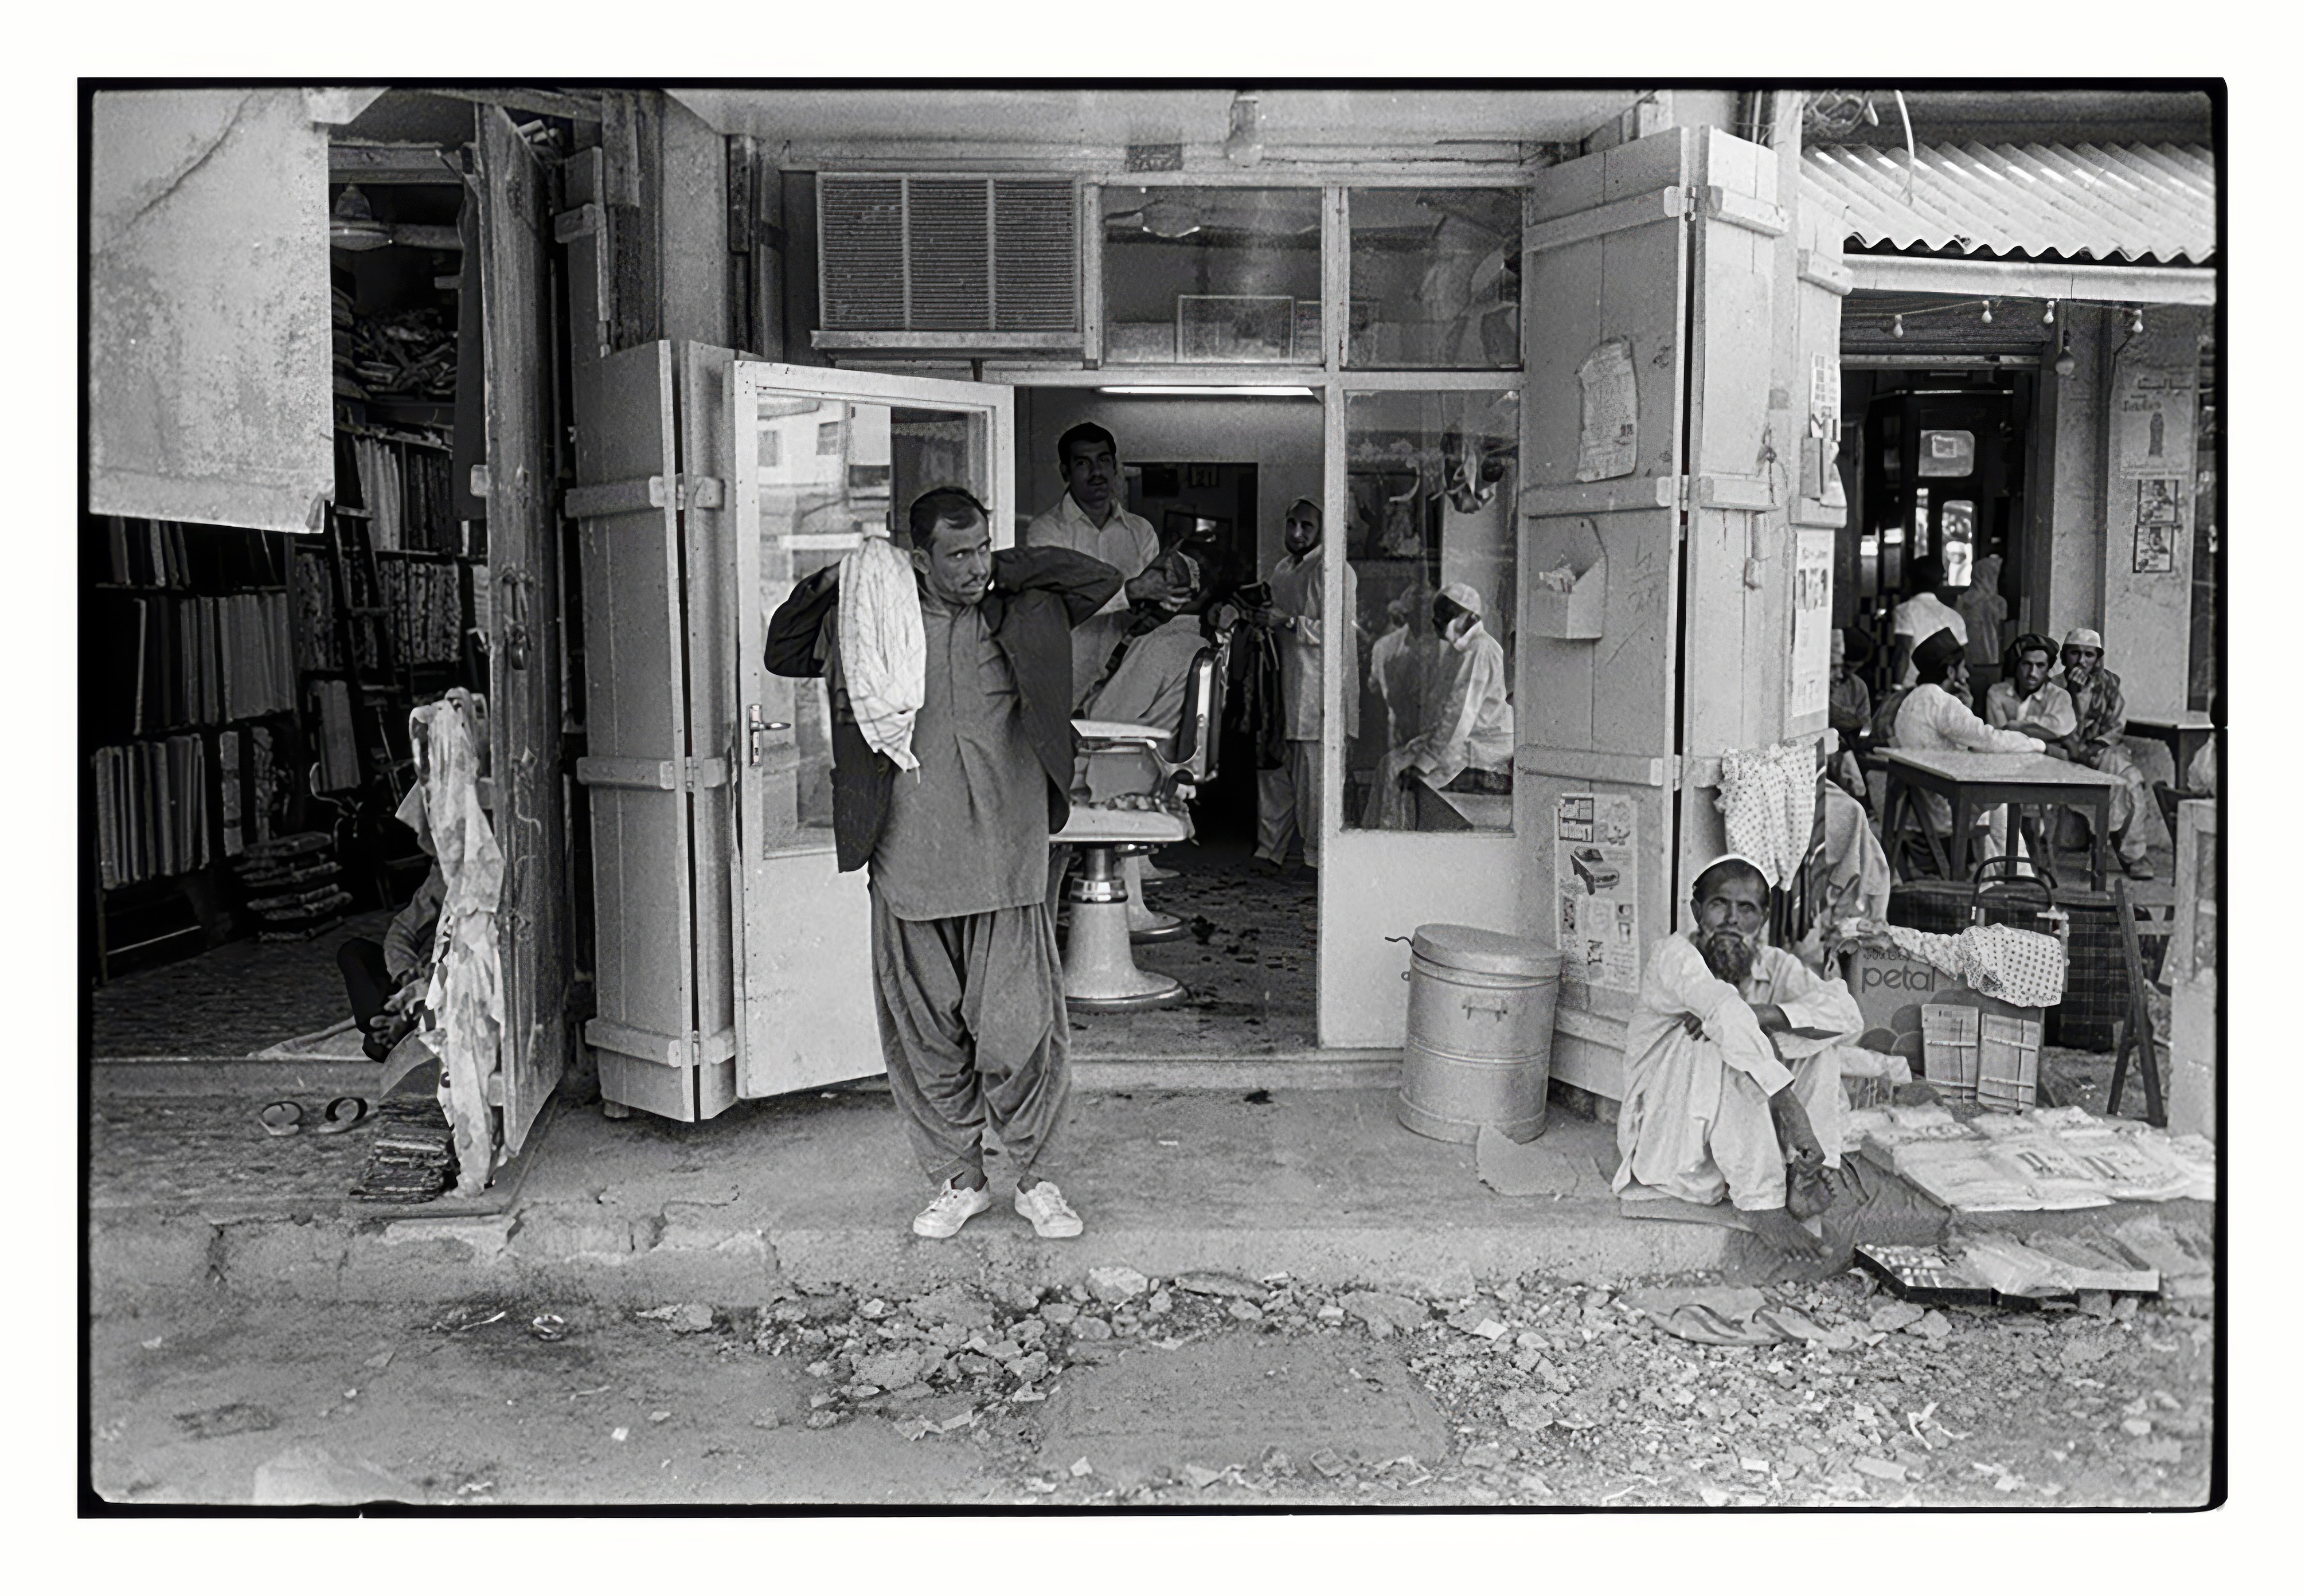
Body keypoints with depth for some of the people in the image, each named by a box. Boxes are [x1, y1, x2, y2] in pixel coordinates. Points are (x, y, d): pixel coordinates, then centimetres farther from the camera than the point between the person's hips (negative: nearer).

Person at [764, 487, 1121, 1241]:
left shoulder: (1022, 614, 5)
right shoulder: (874, 621, 5)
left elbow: (1102, 578, 4)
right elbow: (783, 654, 18)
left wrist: (1004, 569, 0)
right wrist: (831, 584, 3)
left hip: (1005, 866, -1)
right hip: (908, 869, 1)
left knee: (1022, 1034, -2)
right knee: (926, 1039, 8)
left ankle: (1033, 1177, 19)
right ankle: (958, 1180, 26)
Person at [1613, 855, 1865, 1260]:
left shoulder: (1773, 966, -2)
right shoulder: (1675, 955, -18)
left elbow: (1848, 1014, -19)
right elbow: (1727, 1017, -38)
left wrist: (1755, 1014, -33)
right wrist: (1794, 1110, -45)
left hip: (1737, 1142, 5)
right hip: (1664, 1137, -5)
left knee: (1813, 1034, -10)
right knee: (1723, 1045, -32)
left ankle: (1801, 1175, -16)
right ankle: (1761, 1204, -27)